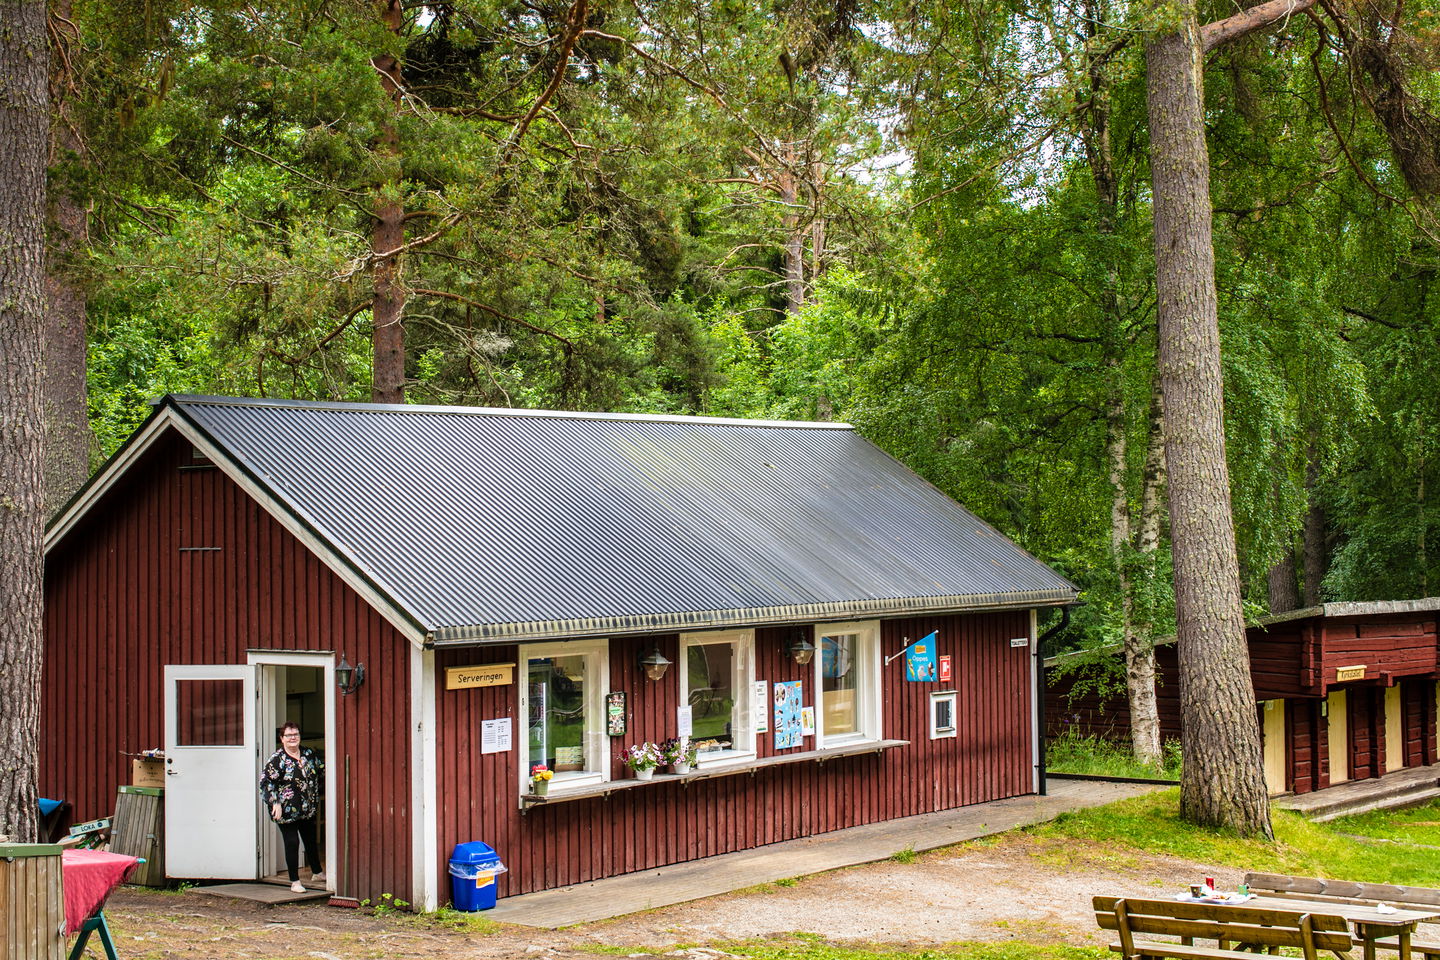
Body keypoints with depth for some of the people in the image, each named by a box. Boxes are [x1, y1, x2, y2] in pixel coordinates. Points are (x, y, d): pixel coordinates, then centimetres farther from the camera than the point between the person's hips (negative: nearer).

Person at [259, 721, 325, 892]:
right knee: (292, 843, -2)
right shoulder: (277, 759, -12)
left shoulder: (309, 754, 4)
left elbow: (322, 772, 18)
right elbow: (267, 781, -15)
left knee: (311, 840, 18)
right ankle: (295, 882, 8)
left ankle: (317, 873, 36)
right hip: (287, 811, -6)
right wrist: (275, 803, -22)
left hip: (308, 809, 6)